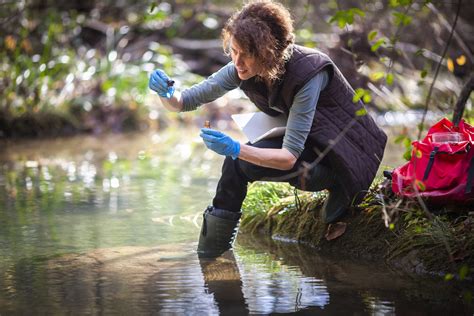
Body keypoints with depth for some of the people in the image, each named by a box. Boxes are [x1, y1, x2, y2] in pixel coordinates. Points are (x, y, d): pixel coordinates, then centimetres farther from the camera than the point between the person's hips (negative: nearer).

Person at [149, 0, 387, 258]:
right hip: (305, 146, 7)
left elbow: (290, 157, -34)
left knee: (242, 161, -25)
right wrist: (166, 93, -33)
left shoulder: (307, 72, -31)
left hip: (346, 151, -7)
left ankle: (336, 185, -9)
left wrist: (237, 149, -47)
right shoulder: (243, 70, -12)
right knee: (236, 159, -18)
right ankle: (207, 256, -5)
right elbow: (185, 101, -10)